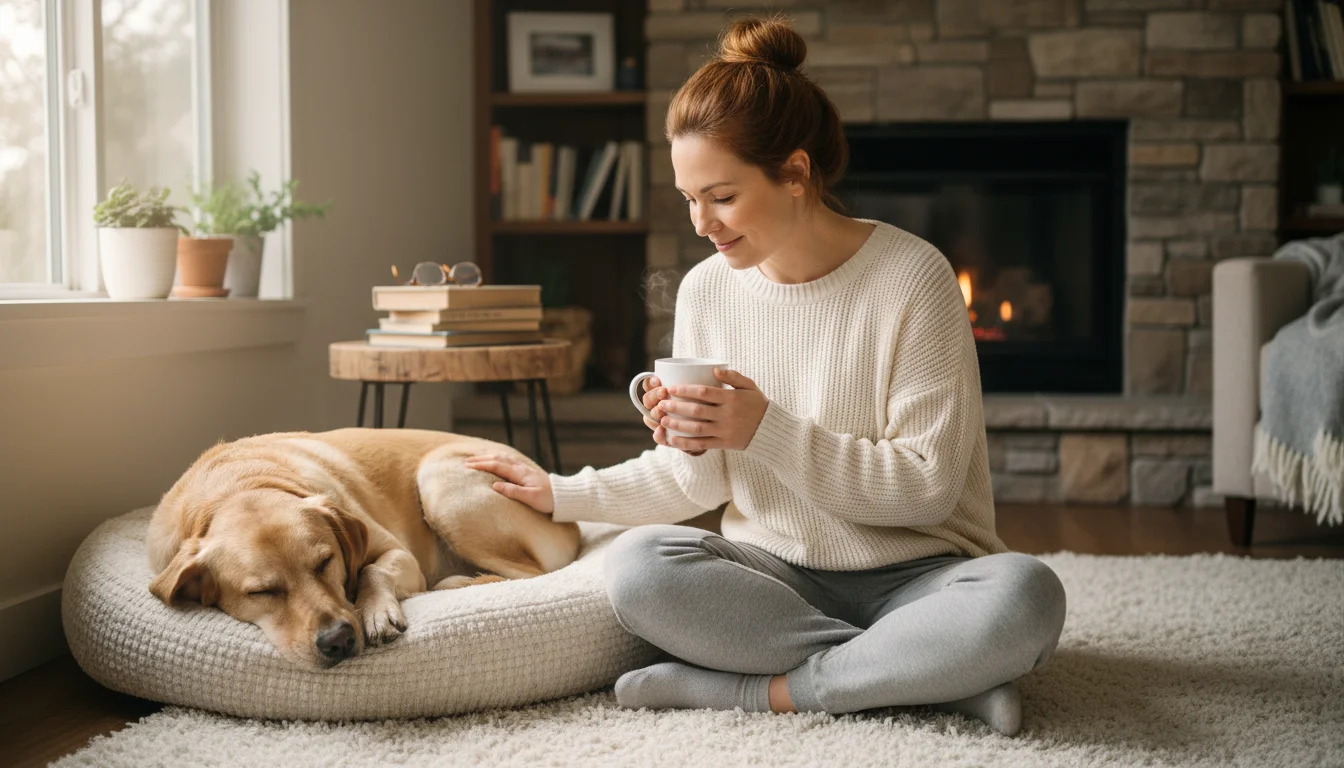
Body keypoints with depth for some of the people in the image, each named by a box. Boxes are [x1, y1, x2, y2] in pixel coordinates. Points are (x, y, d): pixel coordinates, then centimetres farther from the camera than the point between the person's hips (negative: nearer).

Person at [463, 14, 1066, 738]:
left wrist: (768, 430, -21)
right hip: (775, 573, 4)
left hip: (910, 576, -3)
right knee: (635, 565, -27)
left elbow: (929, 485, -14)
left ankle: (770, 687, -21)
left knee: (1024, 595, -35)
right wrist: (562, 495, 0)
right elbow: (699, 483, 11)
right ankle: (936, 673, -22)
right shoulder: (707, 289, 4)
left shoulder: (910, 278, -11)